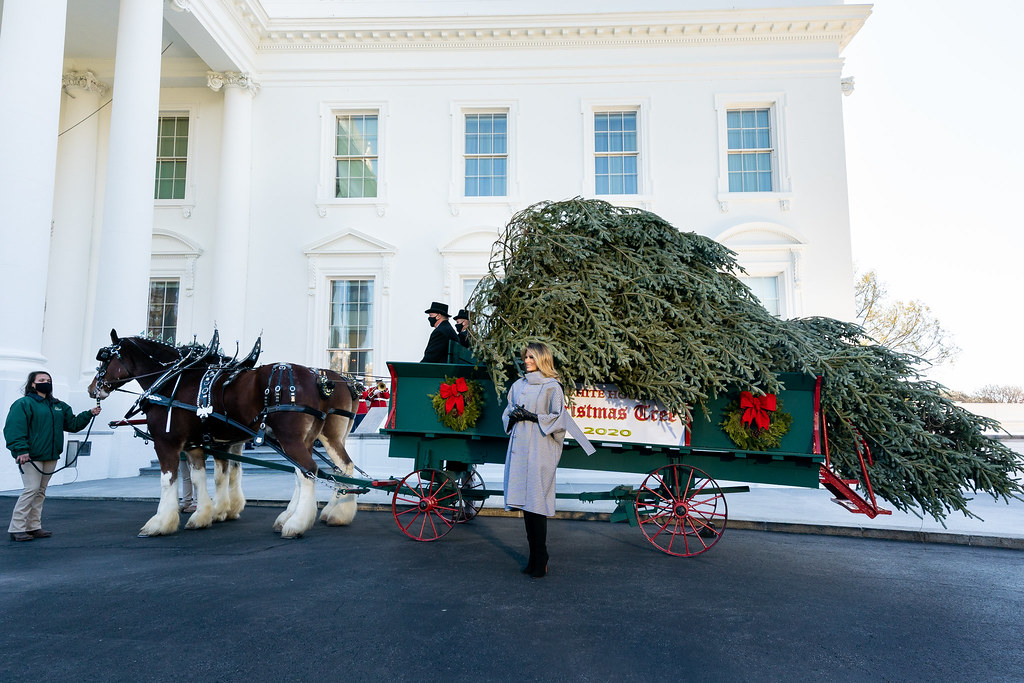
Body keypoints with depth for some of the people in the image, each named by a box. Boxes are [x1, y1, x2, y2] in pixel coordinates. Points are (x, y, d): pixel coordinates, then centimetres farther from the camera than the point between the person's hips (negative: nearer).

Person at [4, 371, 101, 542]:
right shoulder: (23, 404, -5)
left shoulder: (59, 406, 17)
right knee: (31, 489, -11)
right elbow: (14, 429, -13)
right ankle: (17, 528, -2)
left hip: (51, 456, 7)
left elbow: (72, 424, 22)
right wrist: (21, 450, -23)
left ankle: (34, 526, 18)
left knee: (40, 491, 11)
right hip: (30, 456, -7)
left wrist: (89, 414, 8)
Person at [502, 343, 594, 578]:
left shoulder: (552, 387, 0)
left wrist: (533, 417, -13)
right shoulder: (518, 385, 17)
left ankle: (540, 560, 2)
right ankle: (534, 556, 14)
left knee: (537, 503, -8)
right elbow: (507, 414, 20)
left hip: (540, 450, -5)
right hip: (520, 447, 6)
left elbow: (558, 418, -5)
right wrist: (514, 416, -1)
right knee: (524, 502, 5)